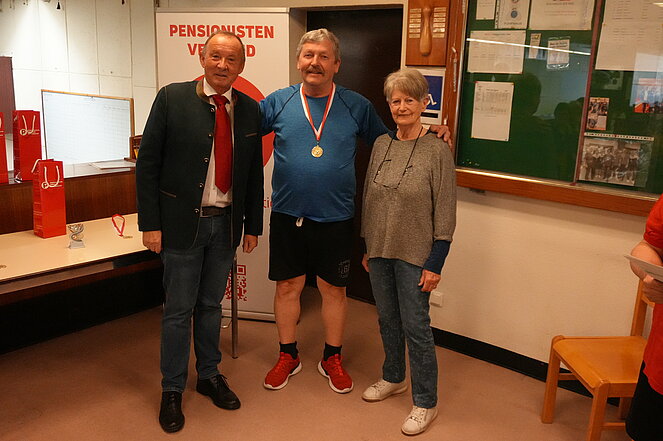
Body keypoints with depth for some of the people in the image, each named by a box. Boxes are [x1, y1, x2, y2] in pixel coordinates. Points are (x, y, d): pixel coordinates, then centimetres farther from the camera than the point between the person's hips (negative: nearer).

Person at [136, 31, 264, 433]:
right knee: (179, 310, 7)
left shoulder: (250, 110, 3)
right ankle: (172, 390, 25)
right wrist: (150, 223, -9)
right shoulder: (172, 99, -7)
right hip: (182, 221, -3)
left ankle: (210, 375, 35)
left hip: (227, 223, 3)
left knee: (211, 305, 17)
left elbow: (254, 173, 8)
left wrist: (253, 226, 9)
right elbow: (148, 163, -6)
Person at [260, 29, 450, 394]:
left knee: (333, 290, 11)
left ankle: (332, 359, 32)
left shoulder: (357, 106, 1)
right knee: (287, 286, 11)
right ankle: (288, 357, 31)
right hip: (287, 216, 1)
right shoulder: (277, 102, 1)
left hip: (335, 218, 0)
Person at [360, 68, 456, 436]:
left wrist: (435, 264, -12)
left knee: (415, 327, 1)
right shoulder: (381, 144, 5)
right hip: (380, 251, 5)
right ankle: (393, 378, 39)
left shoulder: (437, 150, -10)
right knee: (387, 320, 17)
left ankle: (425, 402, 18)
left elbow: (445, 214, -10)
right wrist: (366, 248, 12)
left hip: (414, 255, -5)